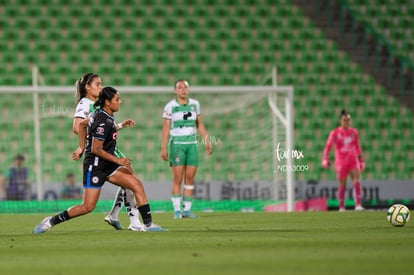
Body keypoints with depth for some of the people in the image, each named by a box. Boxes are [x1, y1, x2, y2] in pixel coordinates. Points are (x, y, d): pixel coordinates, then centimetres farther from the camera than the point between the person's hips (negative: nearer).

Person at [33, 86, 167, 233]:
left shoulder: (100, 114, 7)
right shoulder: (103, 122, -21)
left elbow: (81, 125, 20)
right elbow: (96, 149, -22)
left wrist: (81, 148, 23)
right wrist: (118, 160, -18)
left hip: (108, 166, 10)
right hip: (95, 166, -10)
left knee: (137, 185, -3)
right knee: (88, 207, -8)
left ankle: (148, 224, -1)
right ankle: (50, 221, 6)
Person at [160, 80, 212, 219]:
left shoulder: (194, 104, 7)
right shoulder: (170, 106, -4)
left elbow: (199, 124, 15)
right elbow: (165, 128, -3)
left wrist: (207, 141, 8)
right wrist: (163, 148, -8)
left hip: (192, 145, 4)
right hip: (177, 144, -4)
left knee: (190, 178, 1)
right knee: (178, 179, -6)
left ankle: (187, 210, 5)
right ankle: (177, 210, -3)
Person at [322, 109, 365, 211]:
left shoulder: (354, 132, 8)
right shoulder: (335, 133, -2)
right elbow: (328, 146, -9)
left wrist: (361, 161, 18)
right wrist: (325, 159, -21)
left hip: (353, 161, 2)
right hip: (341, 162, -2)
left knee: (356, 182, -16)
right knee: (342, 186, 3)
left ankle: (358, 205, -21)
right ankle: (341, 207, 17)